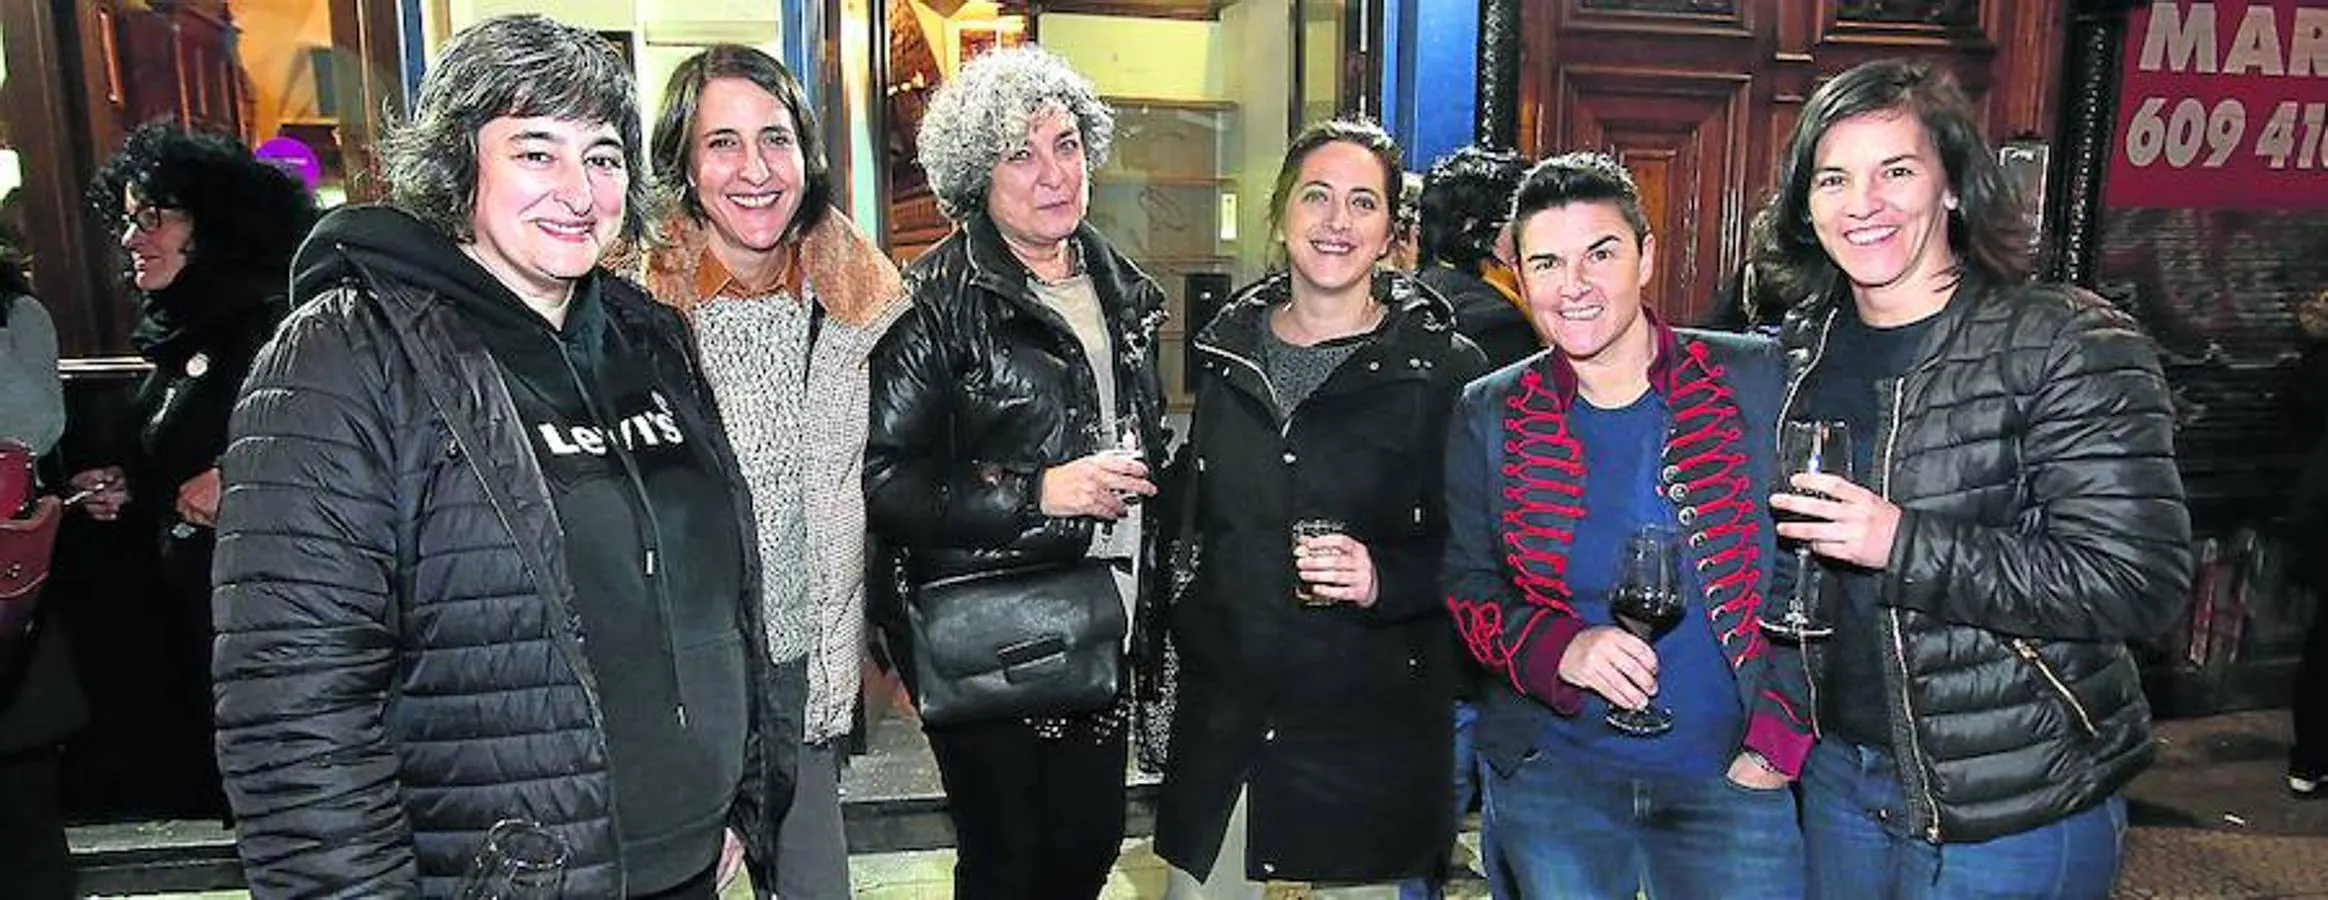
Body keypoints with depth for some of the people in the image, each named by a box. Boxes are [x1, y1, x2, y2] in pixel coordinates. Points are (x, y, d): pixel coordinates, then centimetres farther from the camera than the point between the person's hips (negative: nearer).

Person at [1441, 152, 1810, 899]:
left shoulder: (1755, 381, -4)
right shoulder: (1489, 415, 0)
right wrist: (1559, 649, -16)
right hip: (1549, 778, 1)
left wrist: (1782, 733, -7)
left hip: (1731, 778, -1)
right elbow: (1465, 587, 3)